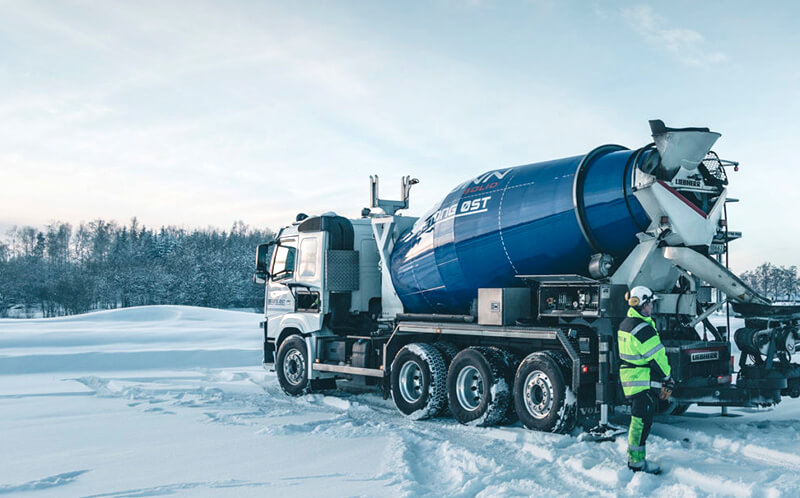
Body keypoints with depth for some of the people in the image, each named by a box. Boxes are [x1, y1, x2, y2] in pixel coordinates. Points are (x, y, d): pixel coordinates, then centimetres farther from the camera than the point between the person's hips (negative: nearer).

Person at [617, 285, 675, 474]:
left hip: (628, 379, 10)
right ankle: (637, 462, 4)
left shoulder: (625, 324, 11)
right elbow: (657, 357, -17)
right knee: (642, 421, -3)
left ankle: (633, 458, 24)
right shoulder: (644, 329, -20)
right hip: (644, 381, -10)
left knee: (638, 419, 17)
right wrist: (668, 380, -5)